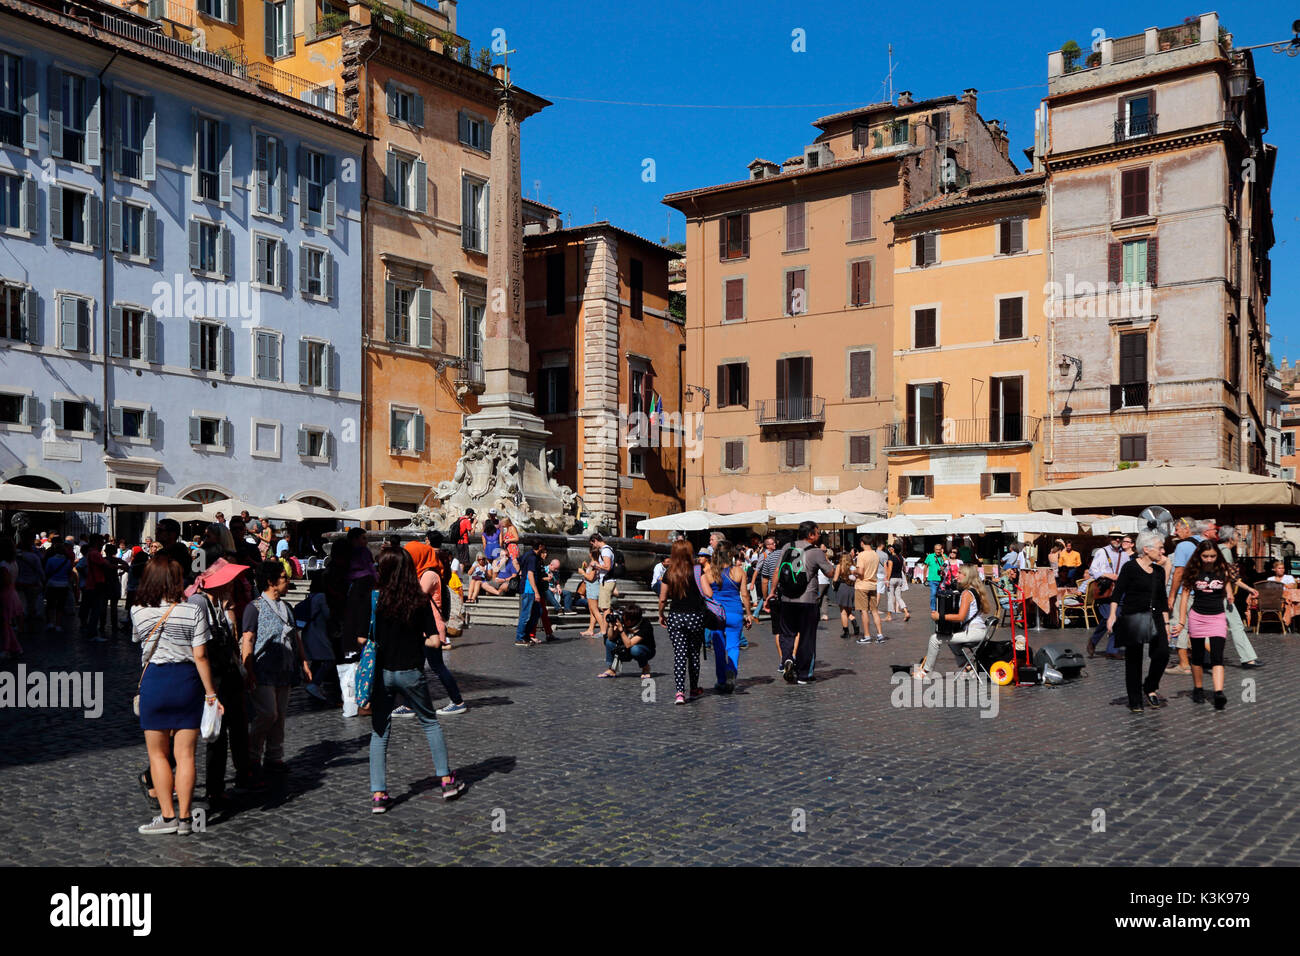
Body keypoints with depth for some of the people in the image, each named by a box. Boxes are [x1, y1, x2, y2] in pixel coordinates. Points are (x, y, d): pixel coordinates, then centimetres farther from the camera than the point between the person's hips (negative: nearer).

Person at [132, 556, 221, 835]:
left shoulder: (138, 612, -3)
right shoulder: (193, 611, -8)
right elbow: (200, 656, -8)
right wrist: (211, 693, -1)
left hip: (154, 679, 0)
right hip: (187, 681, 0)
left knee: (158, 754, 12)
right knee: (185, 754, 7)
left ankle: (167, 816, 12)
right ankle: (184, 817, 12)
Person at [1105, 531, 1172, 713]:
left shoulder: (1159, 571, 11)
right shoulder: (1130, 567, -7)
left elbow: (1163, 599, 17)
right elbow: (1118, 592, -9)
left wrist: (1166, 623, 16)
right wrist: (1112, 615, -18)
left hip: (1154, 617, 5)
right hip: (1132, 618, -5)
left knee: (1162, 654, -9)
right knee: (1133, 659, 2)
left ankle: (1150, 688, 15)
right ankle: (1135, 701, 13)